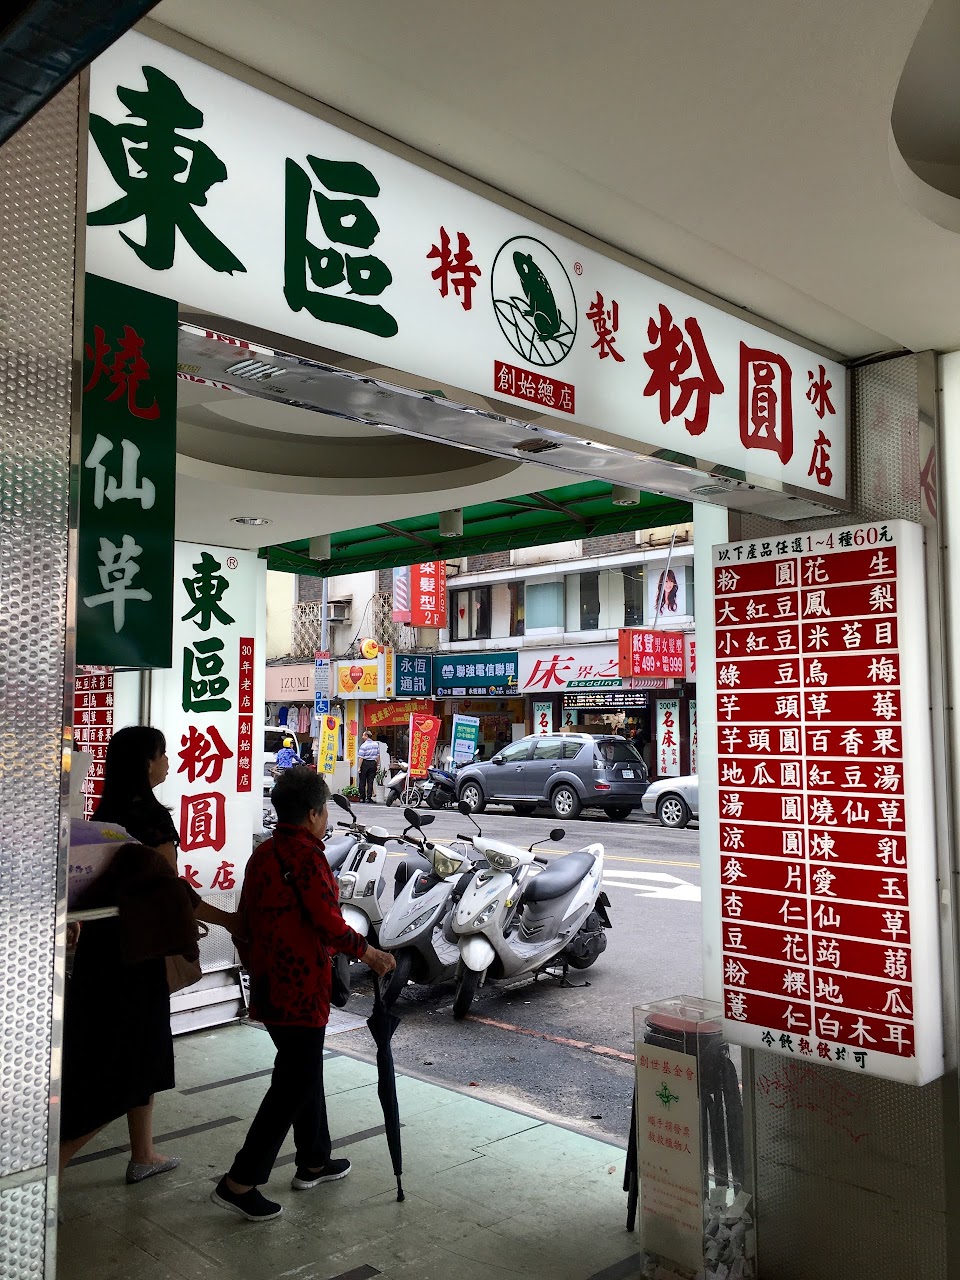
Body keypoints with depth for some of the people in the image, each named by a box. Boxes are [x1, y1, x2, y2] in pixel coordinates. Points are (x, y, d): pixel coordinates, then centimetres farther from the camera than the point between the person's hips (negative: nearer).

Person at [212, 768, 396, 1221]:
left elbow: (245, 922, 15)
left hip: (267, 985, 9)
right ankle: (240, 1182, 3)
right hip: (300, 989, -9)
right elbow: (329, 925, -22)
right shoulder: (306, 856, -19)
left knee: (303, 1070, 20)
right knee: (295, 1082, 0)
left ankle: (313, 1161, 33)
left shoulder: (262, 853, 8)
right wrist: (369, 953, -8)